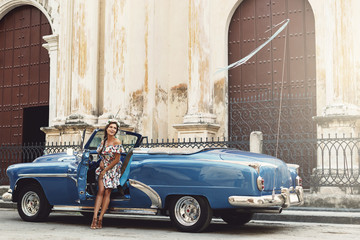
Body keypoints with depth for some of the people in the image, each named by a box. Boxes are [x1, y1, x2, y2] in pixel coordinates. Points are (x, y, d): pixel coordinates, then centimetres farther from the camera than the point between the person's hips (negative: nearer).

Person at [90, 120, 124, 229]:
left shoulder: (117, 142, -13)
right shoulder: (103, 141, 3)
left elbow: (116, 160, -14)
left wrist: (105, 170, -12)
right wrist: (102, 161, -2)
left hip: (113, 169, -3)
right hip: (103, 168, 4)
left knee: (107, 193, -3)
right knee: (101, 191, -9)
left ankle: (100, 218, -1)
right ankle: (94, 217, -15)